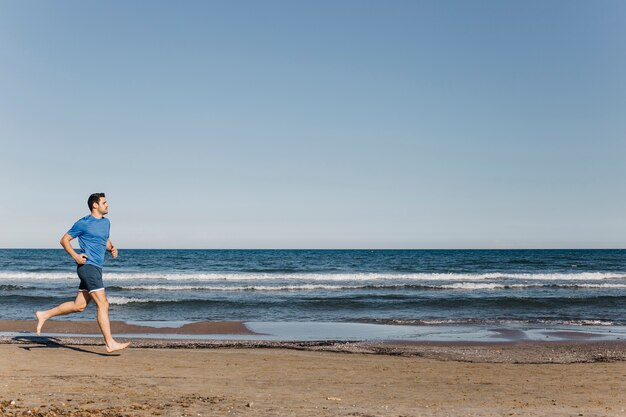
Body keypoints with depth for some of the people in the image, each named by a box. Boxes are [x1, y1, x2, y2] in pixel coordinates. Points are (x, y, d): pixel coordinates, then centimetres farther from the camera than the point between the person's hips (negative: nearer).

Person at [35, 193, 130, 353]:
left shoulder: (106, 222, 16)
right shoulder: (83, 223, -5)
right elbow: (64, 240, 0)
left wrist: (112, 249, 7)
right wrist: (75, 256, -13)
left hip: (96, 268, 9)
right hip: (88, 266, -8)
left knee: (79, 306, 13)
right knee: (103, 304, -11)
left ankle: (44, 315, 26)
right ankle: (110, 343, -10)